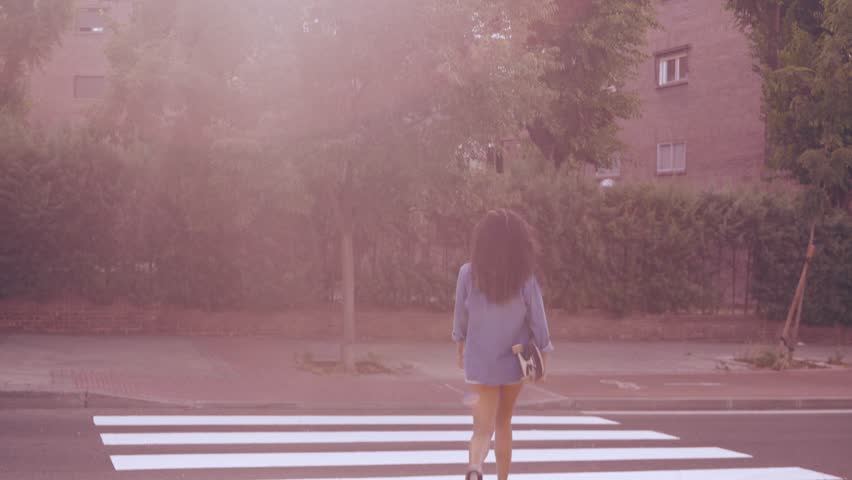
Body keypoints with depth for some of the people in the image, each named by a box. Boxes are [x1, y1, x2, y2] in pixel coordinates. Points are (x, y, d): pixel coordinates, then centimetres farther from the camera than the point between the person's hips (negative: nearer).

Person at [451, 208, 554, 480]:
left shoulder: (468, 273, -10)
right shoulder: (525, 277, -12)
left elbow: (461, 314, 1)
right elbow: (537, 320, -7)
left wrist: (460, 344, 18)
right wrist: (543, 356, 5)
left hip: (480, 361, -1)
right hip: (514, 360, 1)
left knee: (483, 429, -1)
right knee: (504, 423, 21)